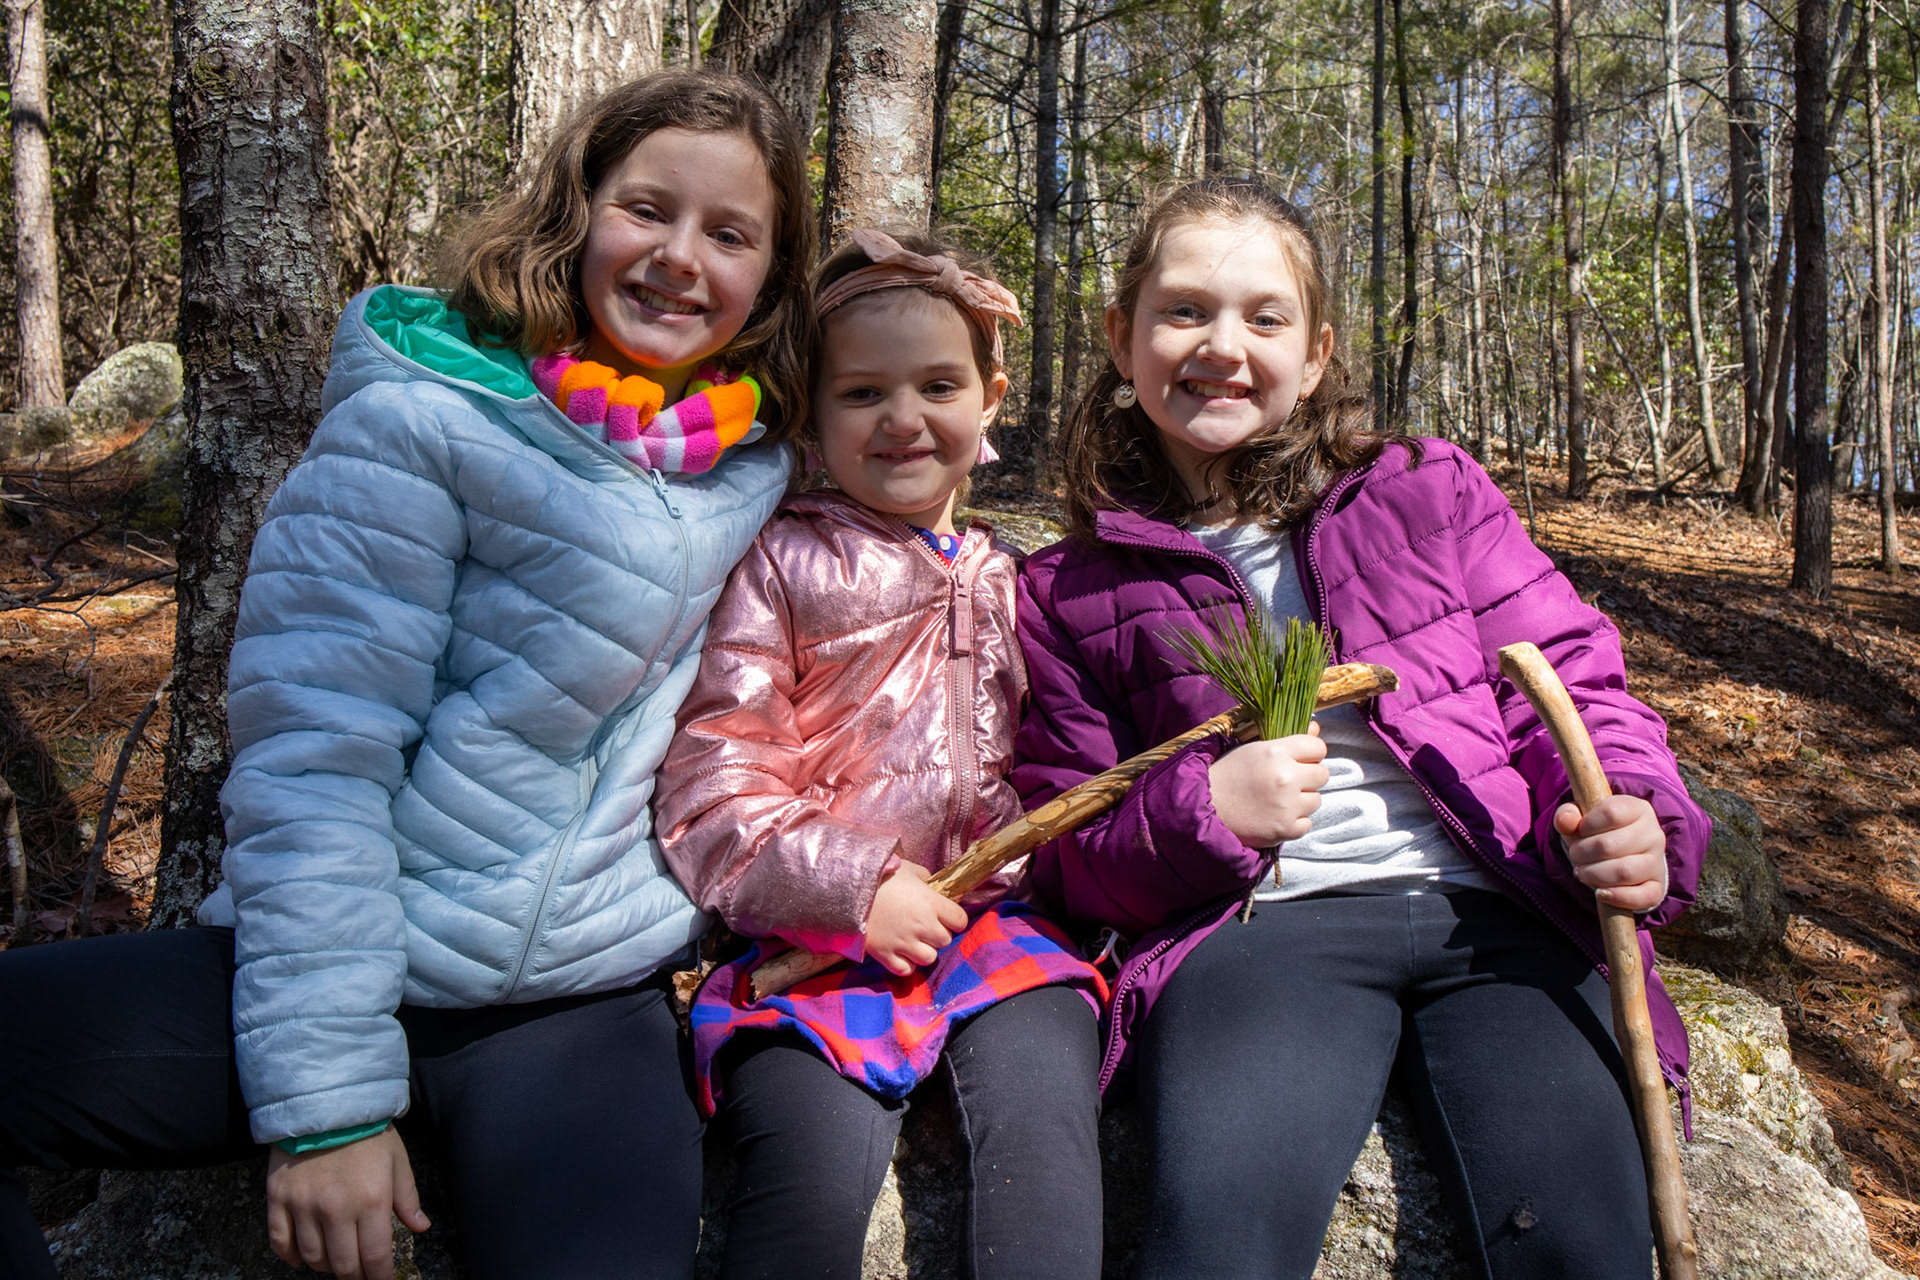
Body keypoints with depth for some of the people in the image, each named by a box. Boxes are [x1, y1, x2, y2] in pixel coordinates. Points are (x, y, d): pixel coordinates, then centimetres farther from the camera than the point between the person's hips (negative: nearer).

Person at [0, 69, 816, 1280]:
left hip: (587, 1003, 2)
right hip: (342, 963, -1)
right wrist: (325, 1091, -15)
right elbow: (312, 756, -12)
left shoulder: (755, 471, 4)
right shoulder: (420, 420, -8)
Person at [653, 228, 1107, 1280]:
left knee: (1043, 1119, -23)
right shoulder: (777, 564, 4)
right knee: (817, 1168, -26)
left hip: (984, 916, 4)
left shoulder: (1003, 582, 19)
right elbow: (708, 787, -3)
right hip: (814, 935, -3)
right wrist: (855, 884, -13)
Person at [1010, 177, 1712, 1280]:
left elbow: (1570, 681, 14)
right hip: (1261, 923, -1)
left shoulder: (1428, 492, 16)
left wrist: (1630, 814, -8)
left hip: (1499, 908, 2)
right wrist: (1198, 811, -7)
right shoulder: (1072, 594, 14)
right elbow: (1061, 852, 13)